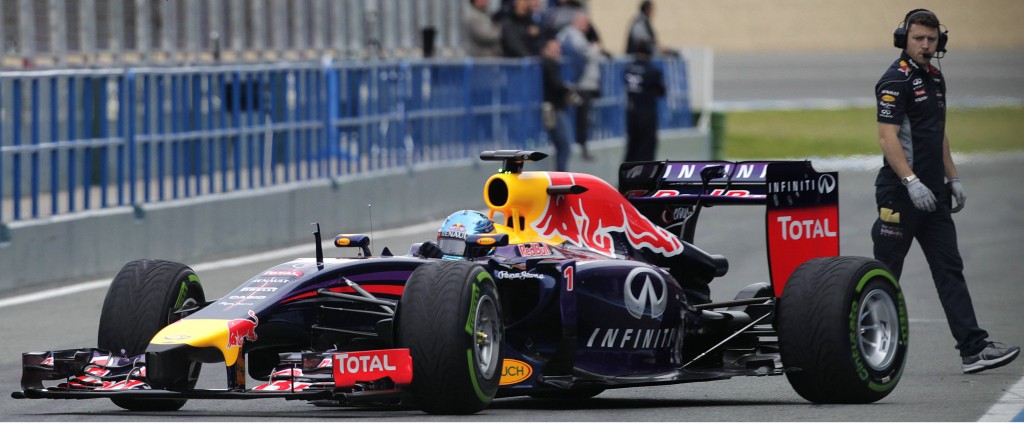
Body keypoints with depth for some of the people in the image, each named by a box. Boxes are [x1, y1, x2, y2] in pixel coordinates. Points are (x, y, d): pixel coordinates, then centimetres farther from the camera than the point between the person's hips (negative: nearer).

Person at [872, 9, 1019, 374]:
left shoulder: (935, 79, 16)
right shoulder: (896, 80, -12)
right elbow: (887, 137, -19)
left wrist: (953, 179, 19)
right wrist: (911, 182, -26)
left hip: (932, 193, 8)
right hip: (900, 193, -8)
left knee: (950, 268, 1)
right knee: (885, 274, -1)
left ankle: (973, 348, -5)